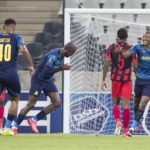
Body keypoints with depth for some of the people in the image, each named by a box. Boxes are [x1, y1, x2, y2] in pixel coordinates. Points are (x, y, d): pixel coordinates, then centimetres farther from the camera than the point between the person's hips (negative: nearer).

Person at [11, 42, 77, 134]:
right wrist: (61, 68, -31)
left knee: (57, 102, -4)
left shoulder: (61, 55, 2)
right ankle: (15, 126, 7)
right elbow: (46, 71, -33)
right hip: (38, 80, -8)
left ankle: (34, 120, 5)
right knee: (30, 105, -7)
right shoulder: (53, 55, -26)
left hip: (48, 80, 8)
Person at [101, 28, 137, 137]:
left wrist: (103, 80, 2)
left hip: (115, 78, 1)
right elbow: (135, 65, -2)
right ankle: (125, 131, 1)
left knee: (115, 103, 13)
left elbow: (107, 64, -2)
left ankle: (118, 121, -14)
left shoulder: (111, 47, 1)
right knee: (126, 104, 2)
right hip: (127, 78, -1)